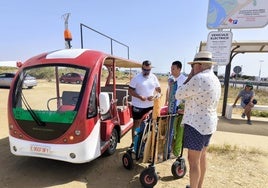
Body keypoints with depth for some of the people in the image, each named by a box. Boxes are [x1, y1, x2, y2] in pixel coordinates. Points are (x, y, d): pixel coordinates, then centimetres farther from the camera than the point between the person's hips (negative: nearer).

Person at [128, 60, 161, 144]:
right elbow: (130, 91, -10)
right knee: (136, 124, 7)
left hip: (151, 105, 4)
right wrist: (140, 97, -24)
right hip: (138, 106, -4)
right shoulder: (136, 78, -9)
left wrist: (154, 96, -11)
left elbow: (158, 89, 10)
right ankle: (134, 142, 20)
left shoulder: (154, 77, 3)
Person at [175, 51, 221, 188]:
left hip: (196, 124, -10)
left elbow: (178, 95, -12)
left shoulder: (198, 78, -21)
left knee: (193, 161, 3)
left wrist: (189, 77, -5)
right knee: (201, 157, 21)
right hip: (209, 123, 10)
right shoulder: (215, 80, 11)